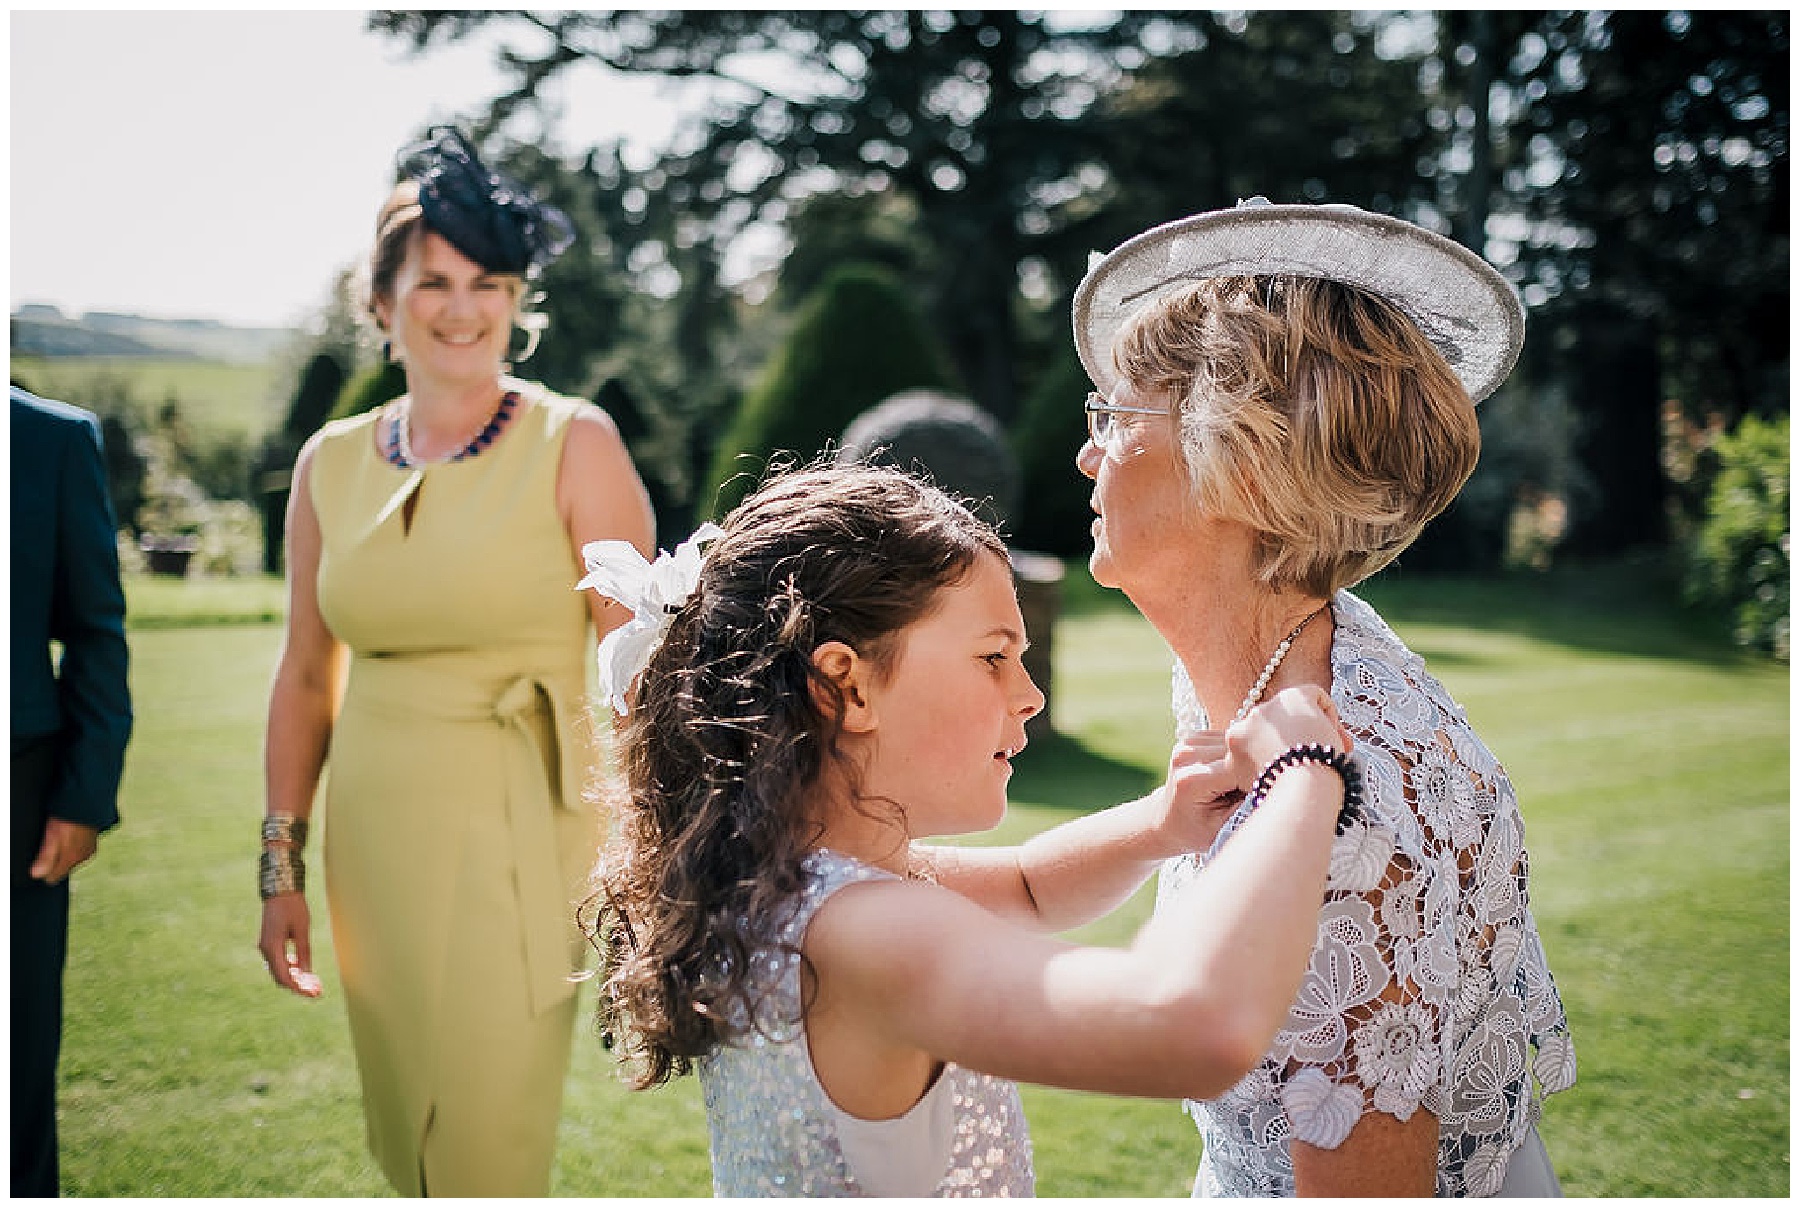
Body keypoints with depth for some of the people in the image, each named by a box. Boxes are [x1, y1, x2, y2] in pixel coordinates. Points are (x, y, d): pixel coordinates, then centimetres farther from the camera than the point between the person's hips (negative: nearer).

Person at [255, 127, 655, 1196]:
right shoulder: (333, 462, 7)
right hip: (374, 839, 5)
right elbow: (307, 677, 12)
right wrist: (283, 867, 12)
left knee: (490, 1151, -1)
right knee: (407, 1144, 16)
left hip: (516, 835, -4)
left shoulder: (573, 444, -6)